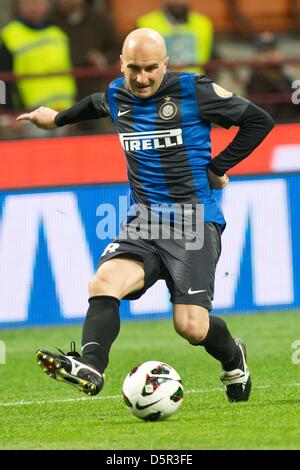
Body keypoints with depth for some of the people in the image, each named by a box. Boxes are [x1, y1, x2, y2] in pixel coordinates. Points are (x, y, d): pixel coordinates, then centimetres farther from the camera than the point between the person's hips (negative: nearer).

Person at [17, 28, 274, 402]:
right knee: (103, 283, -26)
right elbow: (96, 104, 36)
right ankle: (89, 367, -39)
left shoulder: (195, 91, -6)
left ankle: (233, 359, 20)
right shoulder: (116, 96, 9)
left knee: (192, 327, -12)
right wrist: (58, 118, 49)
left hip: (194, 221, -4)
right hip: (143, 222, 5)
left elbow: (259, 121, 2)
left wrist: (218, 168, 0)